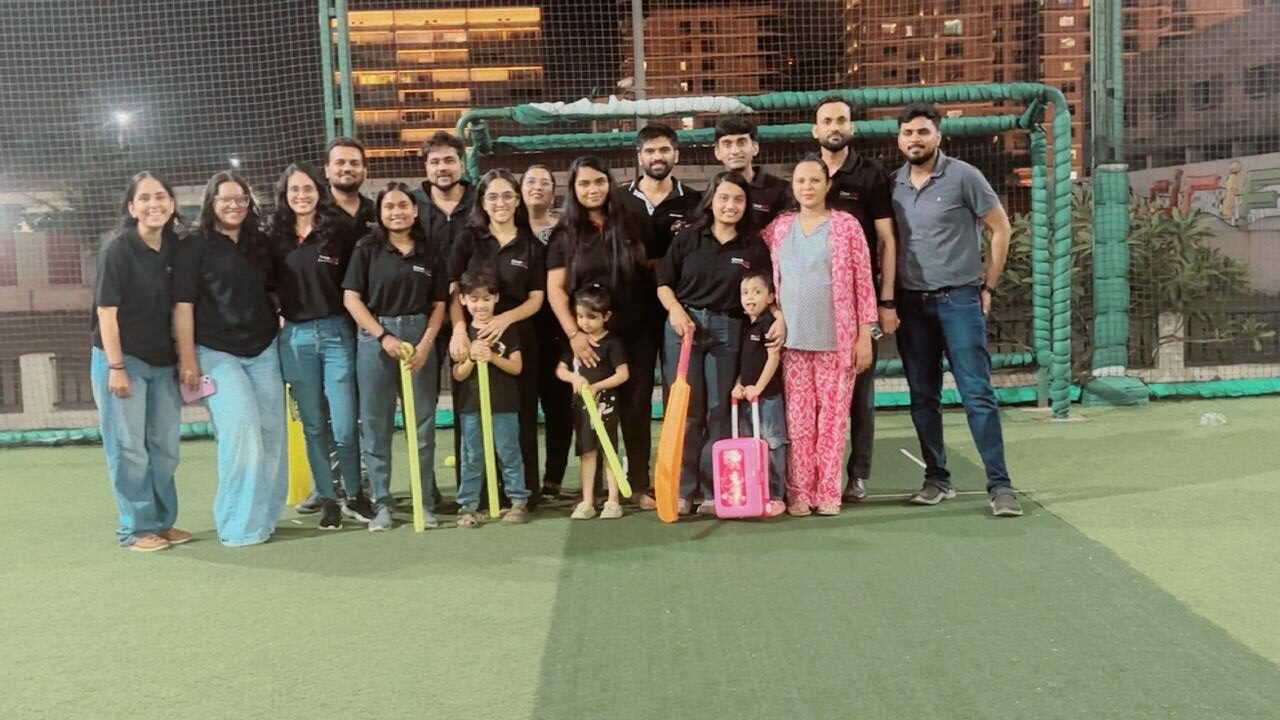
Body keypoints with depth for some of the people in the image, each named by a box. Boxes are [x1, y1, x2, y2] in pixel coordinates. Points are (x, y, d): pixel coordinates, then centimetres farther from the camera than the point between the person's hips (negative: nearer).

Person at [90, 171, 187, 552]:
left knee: (165, 447, 12)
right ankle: (136, 529, 11)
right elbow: (106, 311, -14)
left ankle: (162, 521, 25)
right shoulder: (117, 249, -13)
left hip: (163, 362, 6)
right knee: (129, 448, -1)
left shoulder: (175, 247, 3)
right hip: (121, 360, -6)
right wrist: (116, 367, -17)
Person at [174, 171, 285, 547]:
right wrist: (188, 359, -13)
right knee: (240, 430, -16)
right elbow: (183, 306, -7)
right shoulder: (194, 246, -4)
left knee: (271, 432, 5)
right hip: (217, 353, -5)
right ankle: (239, 523, -7)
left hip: (263, 351, 5)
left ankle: (263, 514, 19)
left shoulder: (259, 244, 11)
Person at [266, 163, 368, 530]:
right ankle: (327, 500, 18)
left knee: (344, 425, -3)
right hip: (295, 337, 2)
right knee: (314, 425, 8)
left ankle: (355, 495, 16)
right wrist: (273, 323, 5)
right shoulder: (275, 238, 6)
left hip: (336, 333, -2)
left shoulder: (340, 231, 0)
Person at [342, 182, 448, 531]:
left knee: (423, 423, 4)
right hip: (374, 338, -1)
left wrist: (426, 343, -7)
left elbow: (439, 304, 7)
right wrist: (384, 337, -11)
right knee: (376, 425, 2)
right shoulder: (367, 249, 2)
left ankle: (426, 501, 13)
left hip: (420, 338, 1)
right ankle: (382, 503, 11)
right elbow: (351, 298, -3)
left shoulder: (430, 253, 7)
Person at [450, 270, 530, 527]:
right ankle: (468, 505, 13)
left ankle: (519, 500, 14)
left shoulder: (507, 330, 0)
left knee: (509, 454, 5)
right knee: (471, 457, 7)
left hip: (504, 405, -1)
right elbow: (458, 375, 1)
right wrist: (472, 357, -17)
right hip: (470, 406, 2)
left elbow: (516, 367, -4)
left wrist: (493, 357, -19)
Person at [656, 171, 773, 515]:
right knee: (685, 410, 2)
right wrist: (675, 310, -9)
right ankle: (682, 490, 9)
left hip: (728, 332, 0)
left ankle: (713, 492, 11)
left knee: (720, 412, 4)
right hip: (684, 325, 0)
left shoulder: (755, 248, 6)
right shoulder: (687, 239, 5)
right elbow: (664, 283, 7)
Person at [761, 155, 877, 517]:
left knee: (832, 418, 1)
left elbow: (863, 283, -1)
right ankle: (799, 492, 10)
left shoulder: (846, 225, 1)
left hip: (836, 339, -2)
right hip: (792, 339, 2)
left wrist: (864, 335, -4)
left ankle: (828, 492, 9)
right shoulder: (778, 228, 9)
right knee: (798, 420, 4)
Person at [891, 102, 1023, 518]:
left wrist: (988, 285, -2)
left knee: (977, 393, -6)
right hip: (911, 302, 4)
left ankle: (999, 485, -2)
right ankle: (937, 480, 19)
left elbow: (1000, 228, 0)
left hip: (959, 299, -4)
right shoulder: (893, 184, 7)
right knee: (923, 398, 9)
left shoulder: (962, 176, -4)